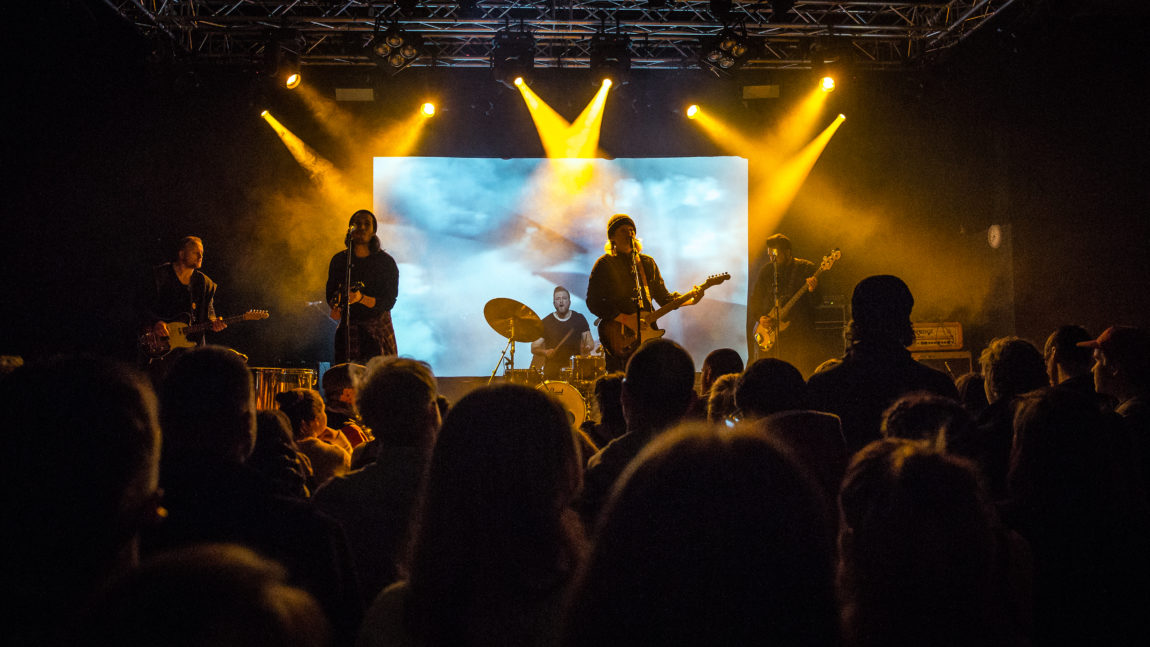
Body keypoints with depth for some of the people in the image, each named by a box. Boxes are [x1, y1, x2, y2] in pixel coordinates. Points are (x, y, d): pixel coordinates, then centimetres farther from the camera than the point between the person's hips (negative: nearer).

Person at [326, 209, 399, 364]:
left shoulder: (386, 262, -3)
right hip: (347, 329, 2)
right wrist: (336, 306, -11)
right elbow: (331, 292, 12)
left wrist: (362, 299, -23)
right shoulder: (339, 260, 6)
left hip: (378, 330, -1)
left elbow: (389, 302, -7)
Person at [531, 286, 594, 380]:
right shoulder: (545, 323, 4)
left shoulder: (580, 319, 8)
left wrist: (587, 347, -11)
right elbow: (534, 348, 4)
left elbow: (590, 343, 12)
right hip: (552, 370, -1)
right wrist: (545, 352, -17)